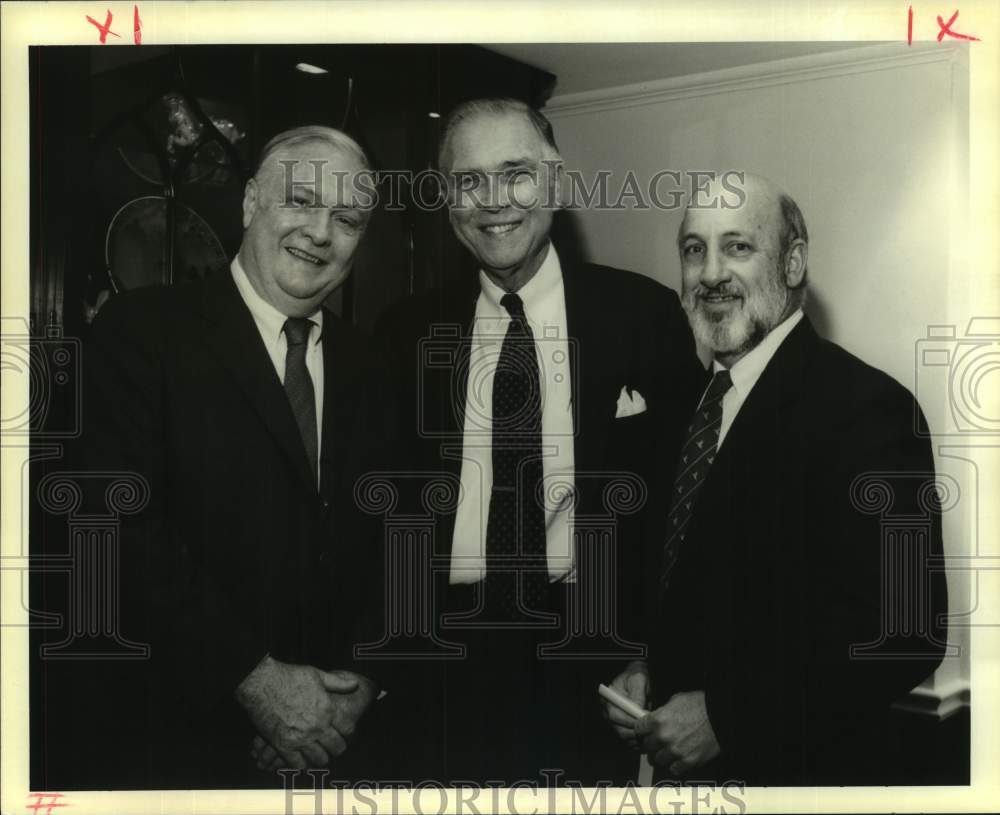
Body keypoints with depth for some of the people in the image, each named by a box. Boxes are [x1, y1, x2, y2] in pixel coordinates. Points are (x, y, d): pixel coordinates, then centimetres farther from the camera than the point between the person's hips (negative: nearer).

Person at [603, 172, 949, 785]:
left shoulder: (864, 407, -19)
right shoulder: (693, 400, 4)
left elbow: (903, 632, -23)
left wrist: (726, 717, -21)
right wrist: (643, 667, -2)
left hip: (798, 766, -6)